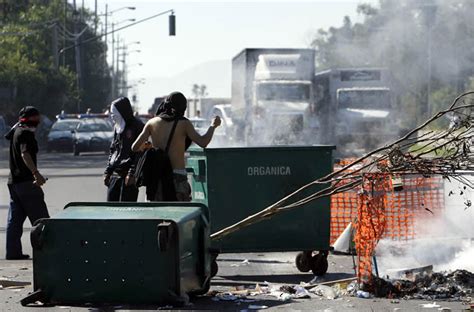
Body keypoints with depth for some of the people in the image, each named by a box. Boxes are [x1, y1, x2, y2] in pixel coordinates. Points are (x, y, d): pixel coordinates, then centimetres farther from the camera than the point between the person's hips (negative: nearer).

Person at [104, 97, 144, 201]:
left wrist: (132, 173, -18)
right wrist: (107, 171, 14)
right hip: (115, 174, 8)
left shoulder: (137, 126, -7)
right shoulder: (118, 127, 15)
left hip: (128, 174, -7)